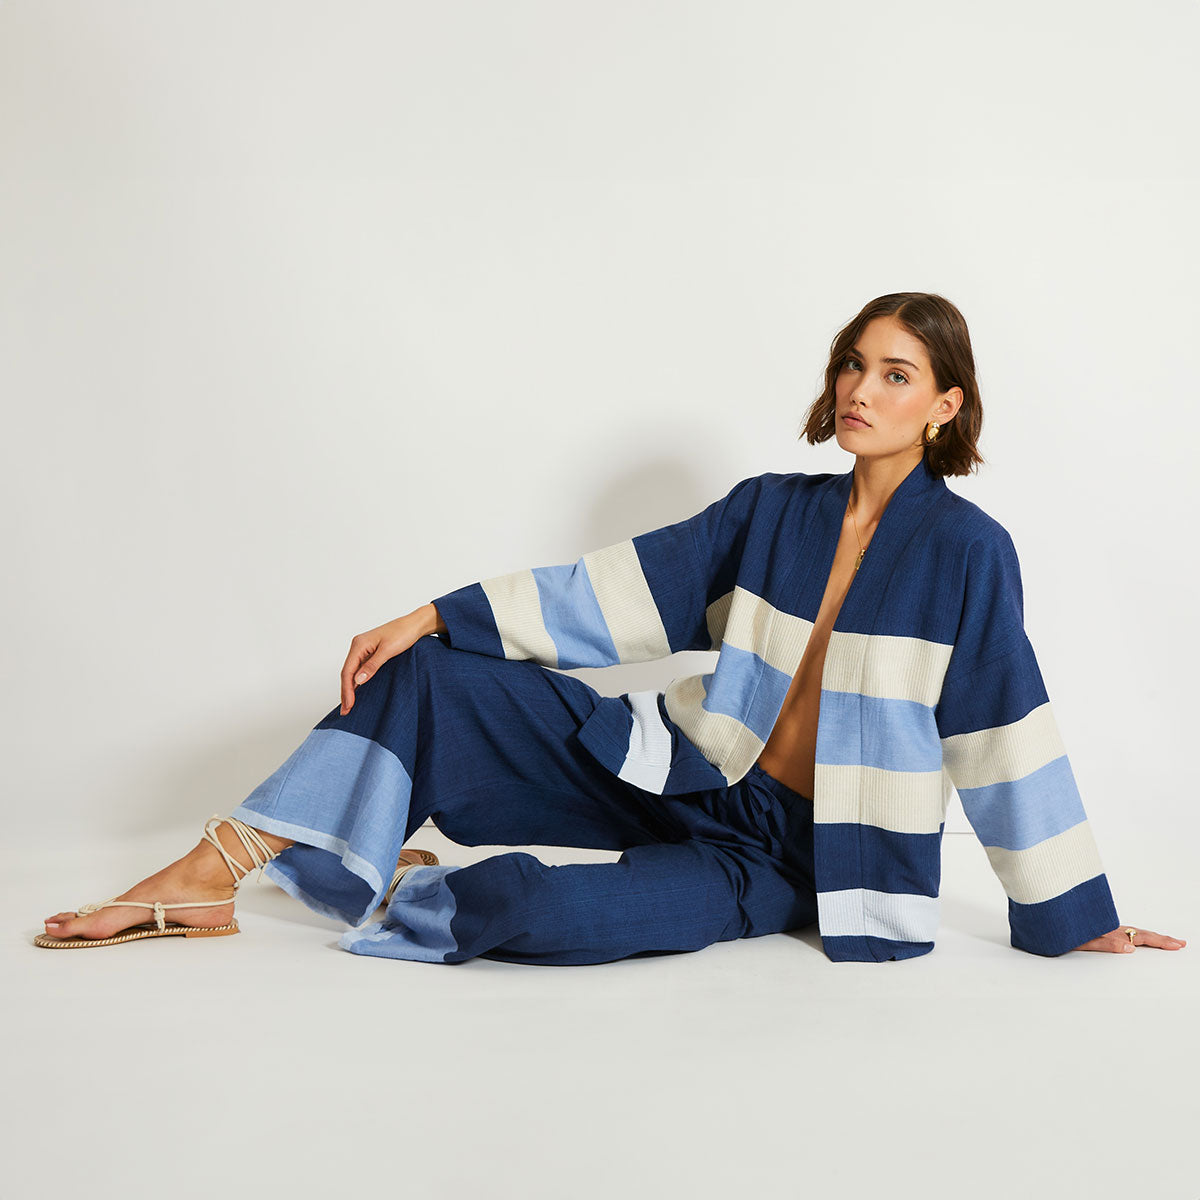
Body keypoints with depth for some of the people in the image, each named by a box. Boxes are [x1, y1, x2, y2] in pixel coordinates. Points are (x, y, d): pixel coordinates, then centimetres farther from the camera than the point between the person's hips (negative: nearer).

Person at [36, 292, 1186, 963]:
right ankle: (209, 878, -5)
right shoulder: (770, 510, 4)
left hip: (777, 851, -5)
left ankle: (401, 896, 0)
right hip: (681, 771, 5)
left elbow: (1007, 735, -8)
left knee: (540, 912, -33)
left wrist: (1079, 916, -2)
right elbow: (617, 589, 1)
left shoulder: (966, 551, -11)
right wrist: (439, 615, -6)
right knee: (425, 683, -9)